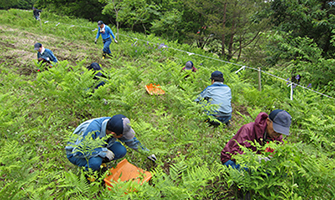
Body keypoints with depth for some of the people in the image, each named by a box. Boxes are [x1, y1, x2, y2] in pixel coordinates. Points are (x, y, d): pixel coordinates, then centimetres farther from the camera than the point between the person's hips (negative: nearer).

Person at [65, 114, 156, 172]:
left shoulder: (114, 125, -20)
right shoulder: (93, 130, -41)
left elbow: (131, 140, -3)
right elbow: (77, 151, -35)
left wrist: (147, 153, 7)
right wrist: (103, 151, -35)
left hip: (97, 146, 6)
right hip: (75, 152, -5)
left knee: (121, 151, -18)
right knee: (95, 163, -37)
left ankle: (99, 162, 5)